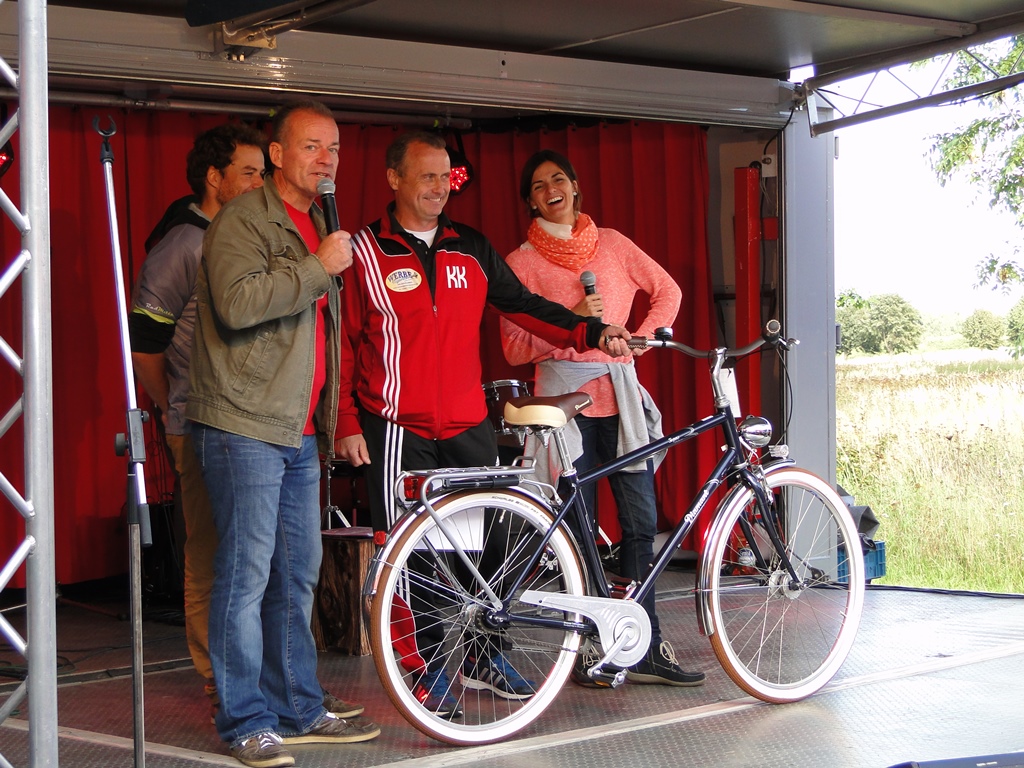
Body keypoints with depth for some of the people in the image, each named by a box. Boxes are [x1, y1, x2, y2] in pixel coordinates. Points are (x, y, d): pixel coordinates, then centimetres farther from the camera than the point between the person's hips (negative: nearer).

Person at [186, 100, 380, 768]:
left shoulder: (317, 225, 20)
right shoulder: (244, 220, -8)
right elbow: (238, 302, -26)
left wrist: (332, 420, 25)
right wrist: (319, 268, -20)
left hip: (299, 429, 9)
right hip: (244, 425, -9)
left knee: (298, 573, 11)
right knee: (248, 573, -7)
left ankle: (299, 711, 19)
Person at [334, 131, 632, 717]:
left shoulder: (471, 248, 10)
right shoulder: (365, 251, -2)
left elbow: (521, 303, 11)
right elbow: (343, 342, -1)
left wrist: (592, 332, -3)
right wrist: (348, 423, -7)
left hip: (469, 426, 4)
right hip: (398, 431, -4)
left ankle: (482, 656, 23)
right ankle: (430, 666, 9)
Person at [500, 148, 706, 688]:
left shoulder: (611, 243, 12)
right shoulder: (521, 262, 3)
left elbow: (667, 291, 20)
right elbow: (515, 348, -2)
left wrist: (641, 337, 5)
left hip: (620, 394, 3)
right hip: (564, 397, -3)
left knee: (641, 523, -1)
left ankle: (646, 649, 5)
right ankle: (588, 649, 9)